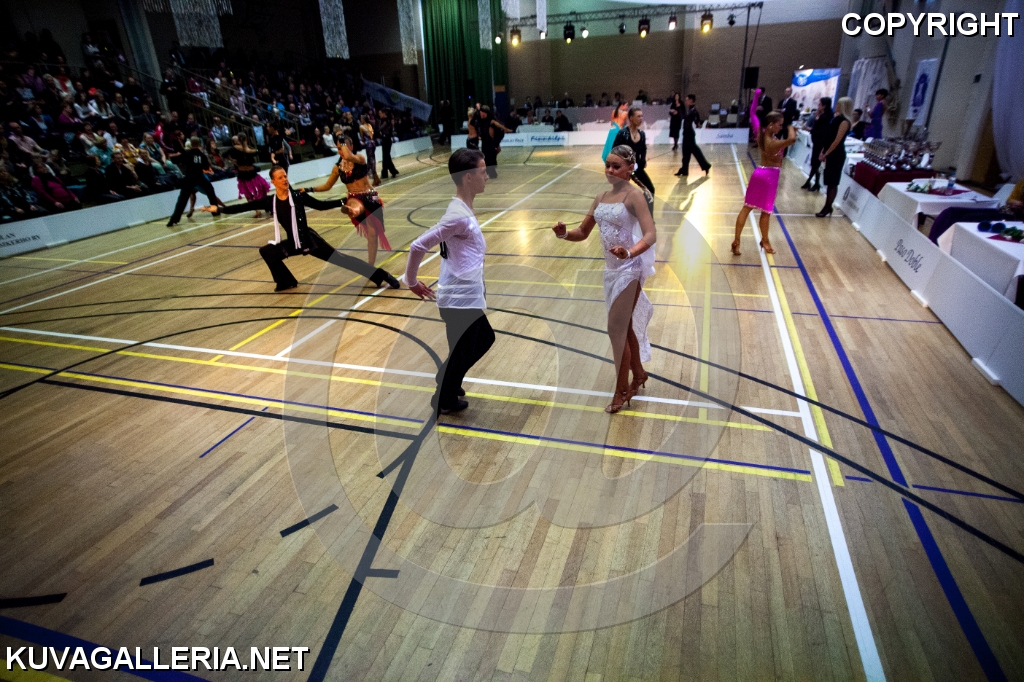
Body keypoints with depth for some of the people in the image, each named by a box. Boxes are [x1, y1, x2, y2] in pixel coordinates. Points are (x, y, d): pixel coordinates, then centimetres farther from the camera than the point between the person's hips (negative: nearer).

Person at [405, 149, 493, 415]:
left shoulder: (463, 210, 8)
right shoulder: (459, 215, -22)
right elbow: (418, 246, -24)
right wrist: (411, 282, -11)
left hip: (469, 297, 9)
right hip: (460, 300, -9)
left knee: (485, 340, 25)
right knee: (461, 353, 9)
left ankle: (447, 381, 40)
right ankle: (444, 400, 30)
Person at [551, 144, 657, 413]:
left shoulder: (634, 195, -12)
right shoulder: (601, 198, 9)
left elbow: (651, 234, -23)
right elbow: (583, 233, 11)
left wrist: (629, 252, -42)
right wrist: (564, 233, -11)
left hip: (629, 269, -7)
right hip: (611, 269, 7)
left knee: (617, 329, -4)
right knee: (625, 326, 18)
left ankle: (621, 390, 12)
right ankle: (638, 375, 39)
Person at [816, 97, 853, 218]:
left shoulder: (844, 122, -15)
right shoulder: (837, 118, 11)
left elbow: (837, 141, -18)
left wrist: (825, 154, -15)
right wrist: (823, 151, 9)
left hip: (837, 155, -9)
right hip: (831, 153, 9)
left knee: (833, 182, -1)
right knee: (829, 181, 13)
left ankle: (828, 208, 5)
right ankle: (827, 207, 20)